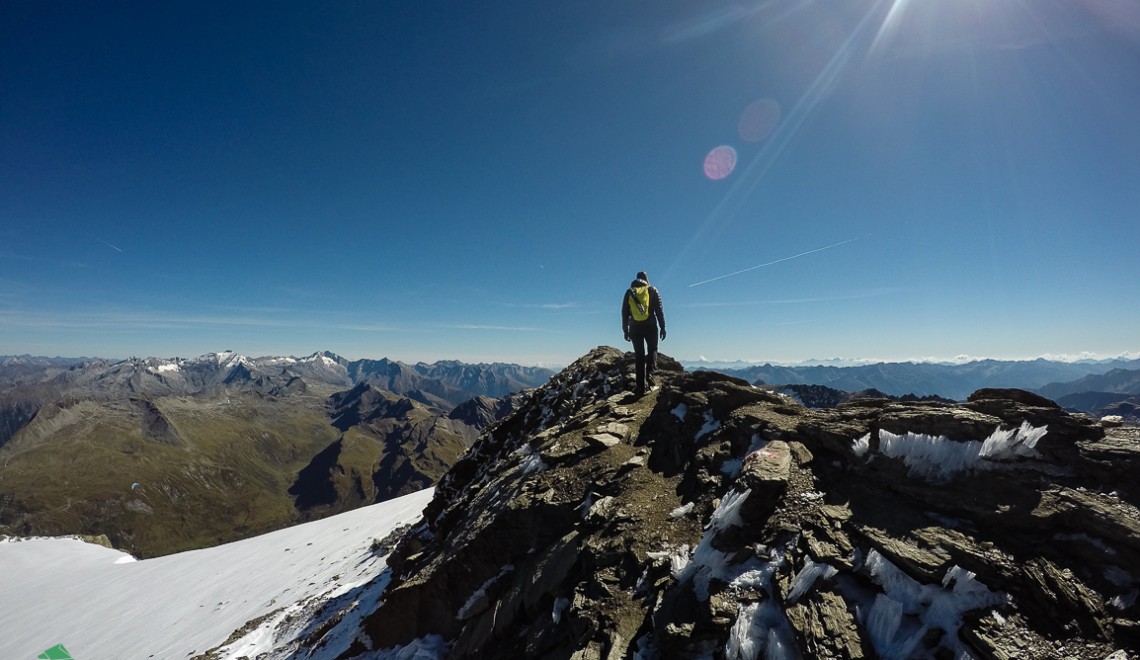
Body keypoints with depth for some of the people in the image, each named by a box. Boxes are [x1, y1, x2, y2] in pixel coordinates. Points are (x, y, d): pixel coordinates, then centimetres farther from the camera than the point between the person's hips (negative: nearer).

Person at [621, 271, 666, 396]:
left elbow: (624, 312, 9)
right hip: (650, 326, -2)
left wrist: (625, 330, 13)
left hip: (635, 327, 2)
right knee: (652, 350, 15)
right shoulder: (652, 290, 4)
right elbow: (659, 310, -1)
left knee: (639, 355, 6)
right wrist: (663, 327, 2)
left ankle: (641, 387, 4)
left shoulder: (629, 292, 10)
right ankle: (650, 373, -12)